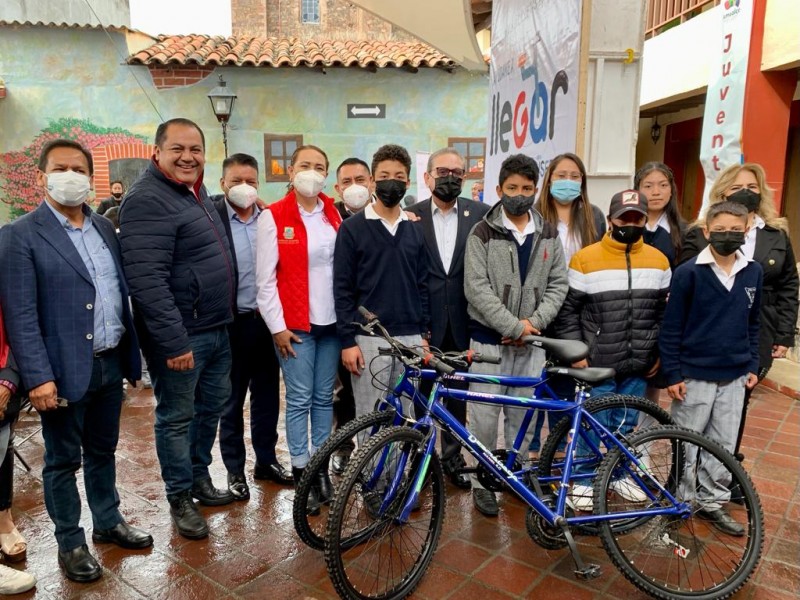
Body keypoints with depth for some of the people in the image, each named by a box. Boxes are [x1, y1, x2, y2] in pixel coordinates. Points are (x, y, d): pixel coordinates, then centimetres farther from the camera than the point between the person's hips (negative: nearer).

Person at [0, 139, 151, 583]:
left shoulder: (105, 228, 9)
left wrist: (130, 356, 8)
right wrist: (37, 377, -18)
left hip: (109, 364, 5)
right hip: (64, 371, -5)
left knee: (103, 451, 20)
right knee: (63, 461, 11)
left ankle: (108, 522, 37)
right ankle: (70, 543, 28)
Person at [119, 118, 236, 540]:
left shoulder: (196, 191, 12)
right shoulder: (148, 200, -17)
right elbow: (147, 280, -25)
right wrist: (173, 340, -26)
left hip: (216, 328, 9)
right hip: (180, 335, -9)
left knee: (212, 405, 20)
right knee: (177, 417, 6)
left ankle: (199, 477, 38)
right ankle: (180, 498, 24)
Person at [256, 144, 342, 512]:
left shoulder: (334, 215, 9)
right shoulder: (273, 217, -4)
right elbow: (265, 279, -6)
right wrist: (277, 326, -9)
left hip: (331, 320, 4)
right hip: (294, 324, -4)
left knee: (324, 398, 11)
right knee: (299, 400, 1)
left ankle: (320, 467, 23)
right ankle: (301, 472, 15)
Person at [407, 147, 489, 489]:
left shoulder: (480, 214, 2)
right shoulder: (411, 217, 0)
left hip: (463, 323, 1)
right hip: (423, 323, -1)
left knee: (458, 394, 14)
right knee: (418, 395, 9)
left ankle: (453, 457, 32)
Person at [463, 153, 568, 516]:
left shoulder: (548, 235, 7)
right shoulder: (483, 234, -4)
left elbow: (558, 284, 6)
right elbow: (477, 289, -12)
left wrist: (533, 322, -9)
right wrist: (515, 327, -15)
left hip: (531, 342, 3)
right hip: (490, 340, -3)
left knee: (522, 415, 11)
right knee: (484, 416, 2)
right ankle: (482, 482, 18)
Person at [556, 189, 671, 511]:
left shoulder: (658, 260, 5)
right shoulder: (586, 258, -7)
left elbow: (666, 311, 12)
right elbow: (568, 309, -4)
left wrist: (660, 352, 8)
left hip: (638, 366, 4)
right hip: (597, 363, -3)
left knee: (625, 426, 16)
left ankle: (620, 475, 35)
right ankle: (583, 479, 22)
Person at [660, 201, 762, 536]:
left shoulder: (753, 272, 3)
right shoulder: (688, 273, -11)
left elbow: (753, 324, 14)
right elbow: (671, 328, -9)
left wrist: (752, 366, 10)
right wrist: (673, 374, -11)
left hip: (734, 378, 4)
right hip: (694, 376, -4)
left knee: (724, 445, 14)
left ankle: (713, 502, 29)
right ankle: (682, 501, 25)